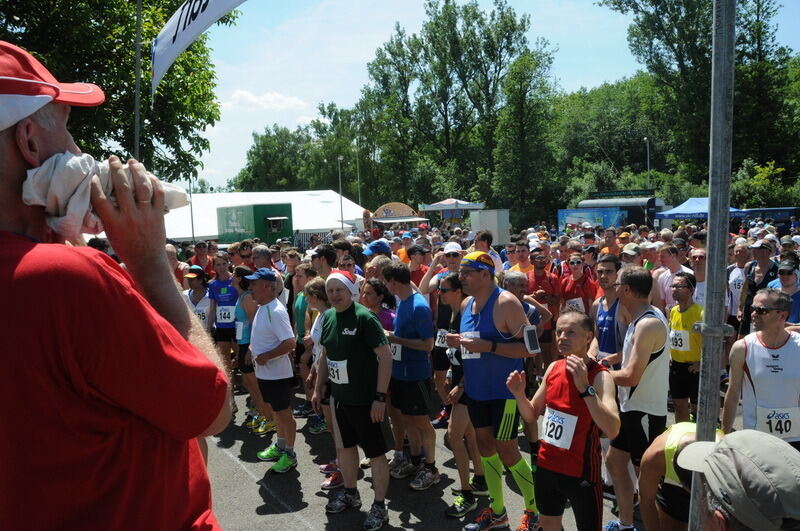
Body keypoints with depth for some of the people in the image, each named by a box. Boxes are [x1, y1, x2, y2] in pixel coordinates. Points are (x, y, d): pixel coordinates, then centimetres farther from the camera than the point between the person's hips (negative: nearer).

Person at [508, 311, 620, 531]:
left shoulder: (600, 376, -19)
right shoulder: (553, 368, 0)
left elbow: (612, 430, -32)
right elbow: (531, 415, 8)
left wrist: (584, 387, -38)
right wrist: (519, 395, -12)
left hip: (581, 473, -6)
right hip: (546, 466, 6)